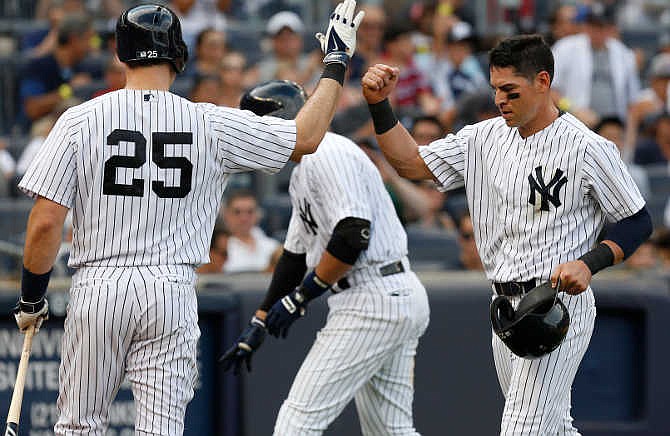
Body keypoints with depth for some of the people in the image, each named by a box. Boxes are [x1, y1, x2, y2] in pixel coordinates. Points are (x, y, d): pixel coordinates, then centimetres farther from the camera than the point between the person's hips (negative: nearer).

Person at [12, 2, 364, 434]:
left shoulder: (81, 120, -4)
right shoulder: (211, 125, -1)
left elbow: (46, 222, -8)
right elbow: (306, 138, 9)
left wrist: (31, 297, 6)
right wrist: (337, 63, 20)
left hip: (98, 286, -1)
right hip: (173, 292, 1)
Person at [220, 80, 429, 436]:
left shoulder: (327, 155, -12)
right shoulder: (302, 172, 21)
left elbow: (353, 236, -22)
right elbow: (296, 255, 26)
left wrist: (300, 297, -14)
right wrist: (257, 326, 24)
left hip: (373, 301, -11)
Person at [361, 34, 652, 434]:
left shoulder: (588, 149, -10)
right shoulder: (487, 138, 9)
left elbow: (639, 222, -5)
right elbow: (412, 162, 9)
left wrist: (589, 263, -20)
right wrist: (379, 104, -4)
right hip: (506, 307, 8)